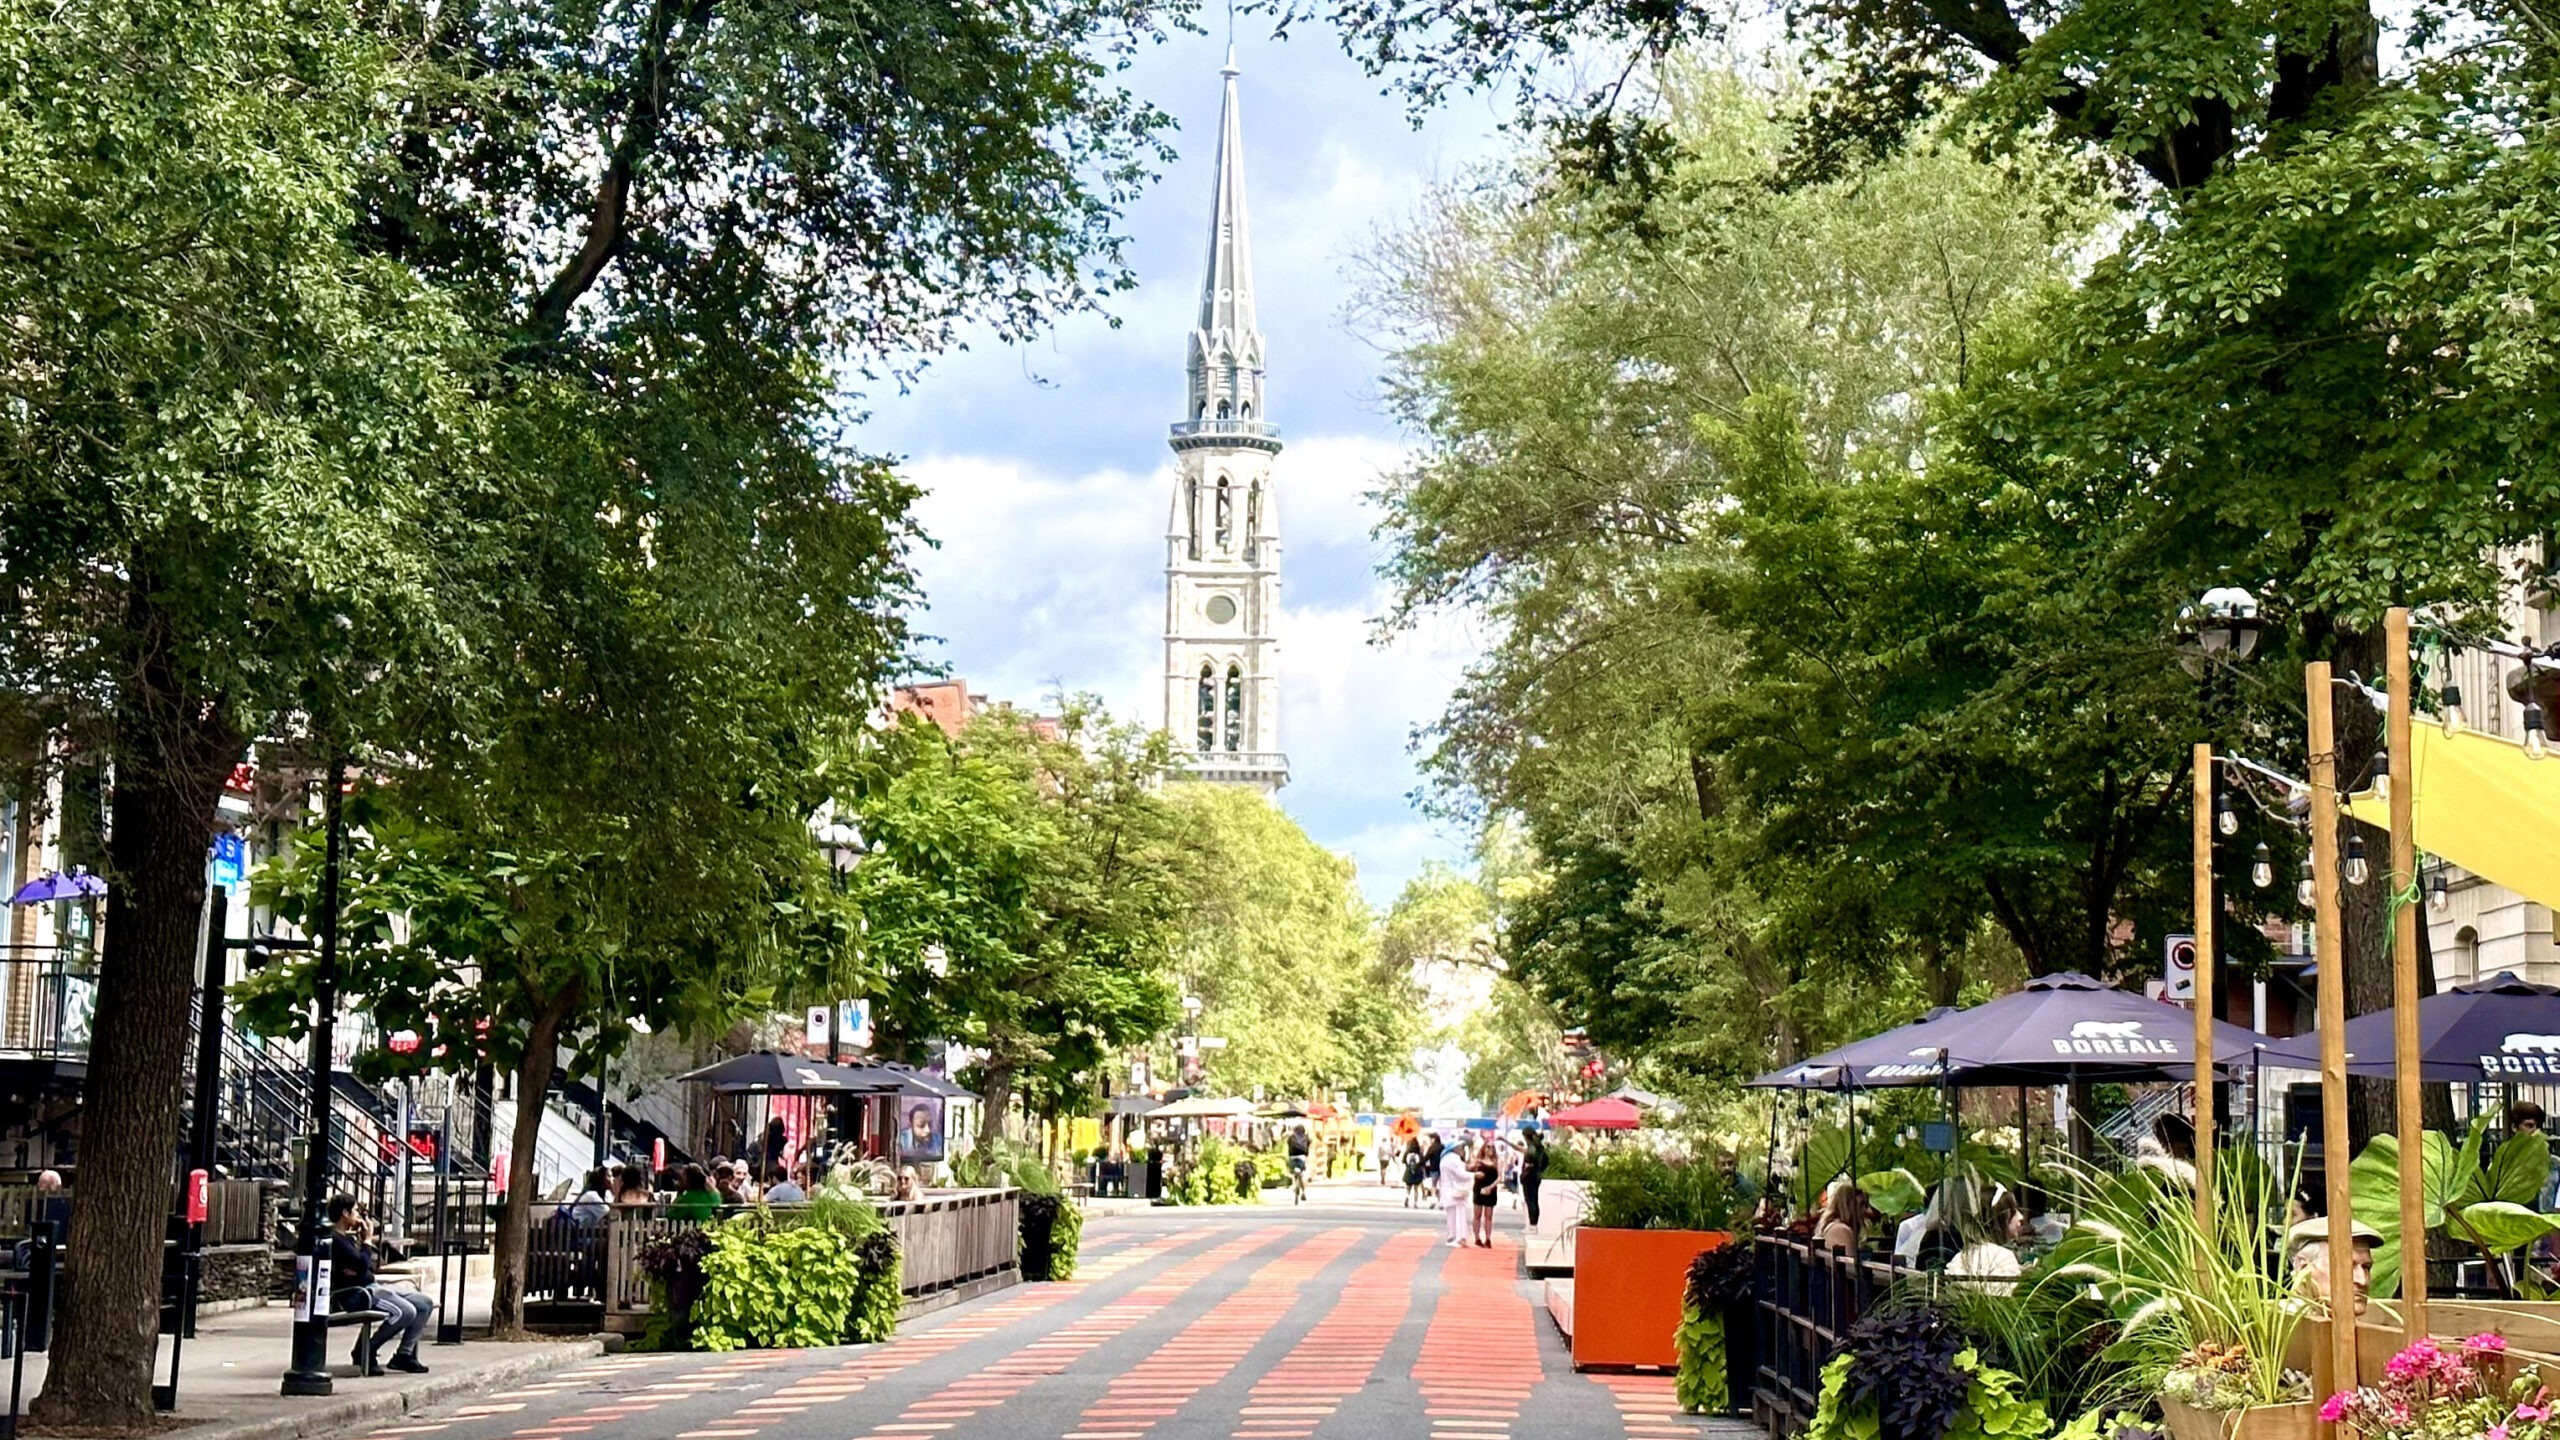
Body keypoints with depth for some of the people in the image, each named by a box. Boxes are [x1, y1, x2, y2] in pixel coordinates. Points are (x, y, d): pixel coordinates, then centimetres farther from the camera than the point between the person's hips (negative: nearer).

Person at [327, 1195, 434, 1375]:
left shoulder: (348, 1237, 19)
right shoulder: (334, 1239, -14)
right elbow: (362, 1265, -22)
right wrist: (368, 1239, -9)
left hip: (371, 1286, 11)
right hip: (353, 1294, -11)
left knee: (425, 1304, 2)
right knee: (405, 1311, -28)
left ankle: (404, 1354, 3)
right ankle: (365, 1352, -11)